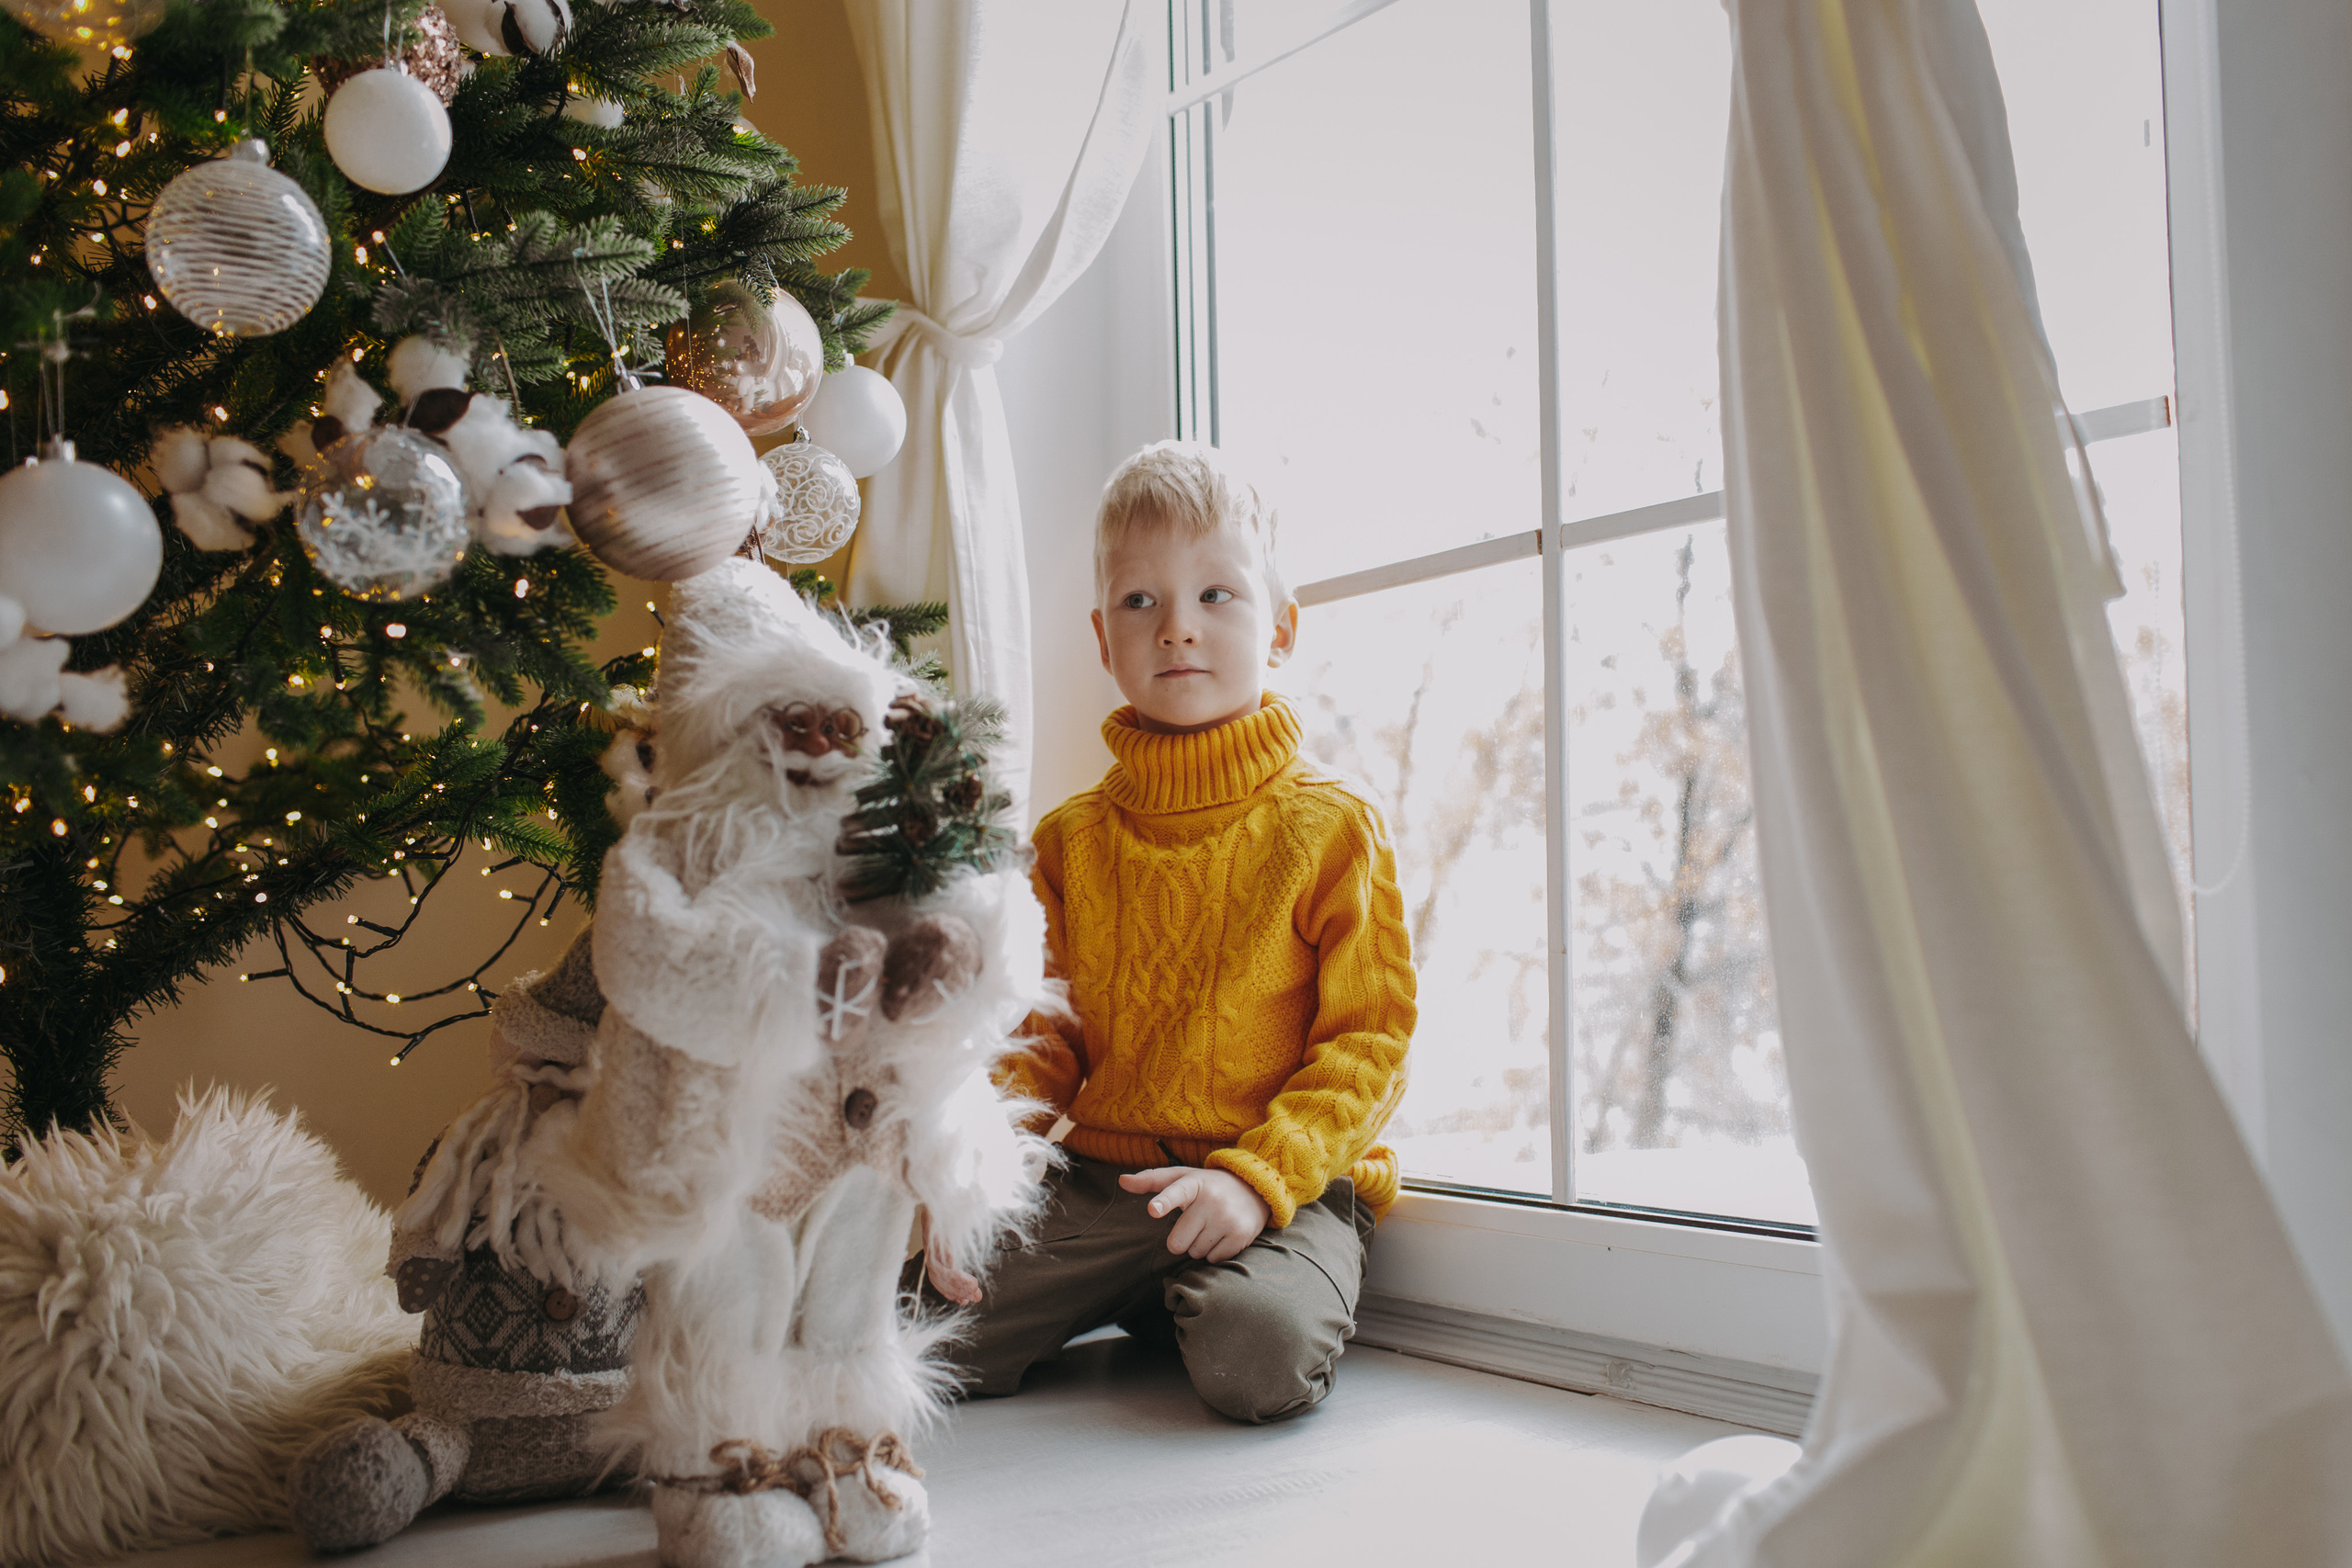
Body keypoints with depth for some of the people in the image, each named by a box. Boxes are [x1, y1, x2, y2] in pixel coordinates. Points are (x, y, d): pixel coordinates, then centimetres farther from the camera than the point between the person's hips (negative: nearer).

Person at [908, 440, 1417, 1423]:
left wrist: (1257, 1176, -19)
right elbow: (1046, 1031, 11)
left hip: (1283, 1187, -3)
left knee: (1257, 1359, -32)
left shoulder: (1332, 827, -3)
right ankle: (1132, 1300, 14)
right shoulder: (1070, 840, 9)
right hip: (1098, 1181, 3)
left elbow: (1370, 1041, -6)